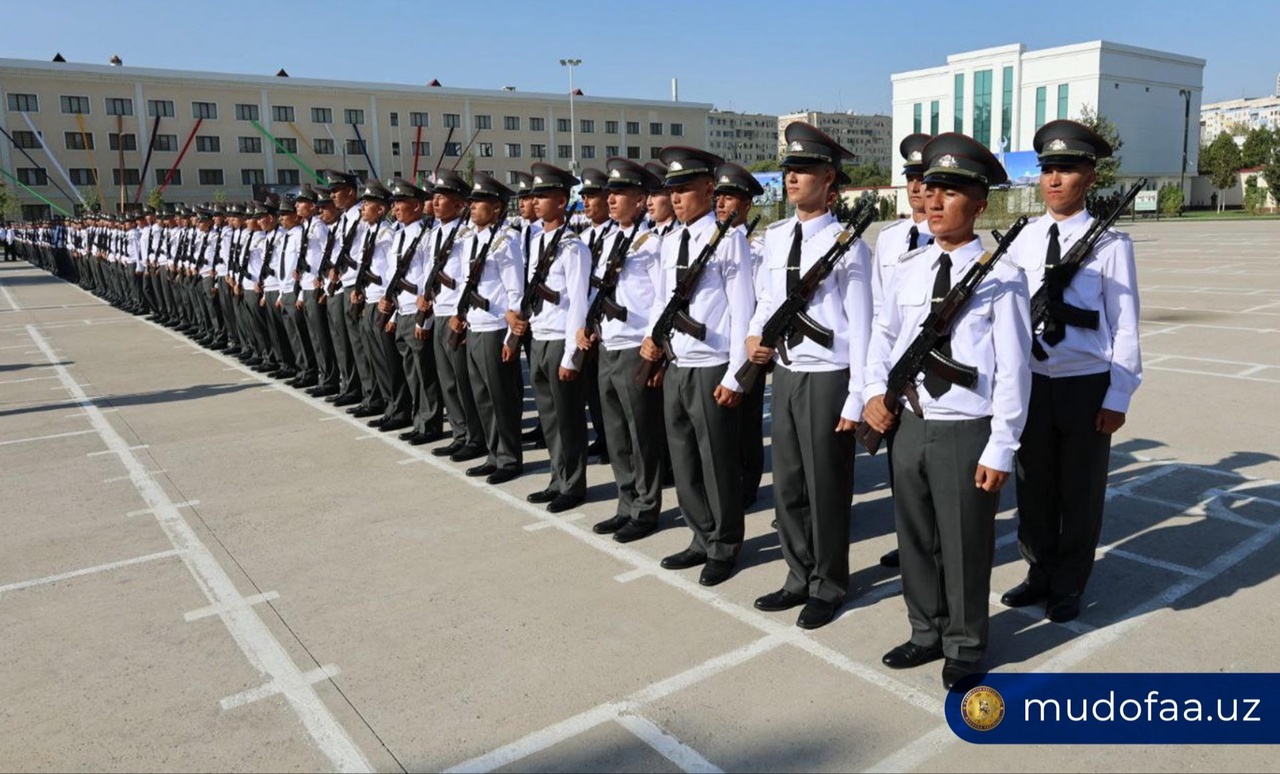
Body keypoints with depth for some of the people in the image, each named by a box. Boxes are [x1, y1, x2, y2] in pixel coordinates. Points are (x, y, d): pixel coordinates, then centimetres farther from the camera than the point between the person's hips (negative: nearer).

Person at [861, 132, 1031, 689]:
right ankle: (926, 633, 38)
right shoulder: (907, 271, 4)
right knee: (915, 540, 18)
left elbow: (1013, 370, -11)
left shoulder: (1000, 277, -10)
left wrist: (1000, 450, -12)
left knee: (965, 548, 9)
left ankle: (965, 648, 31)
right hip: (908, 428, 5)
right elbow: (883, 336, 18)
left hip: (967, 434, -5)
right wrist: (875, 392, 2)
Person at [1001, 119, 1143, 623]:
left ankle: (1068, 587, 27)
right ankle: (1040, 575, 32)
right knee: (1033, 486, 14)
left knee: (1080, 491, 10)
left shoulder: (1109, 243, -7)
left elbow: (1125, 325, -6)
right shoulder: (1024, 240, 3)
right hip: (1031, 382, 3)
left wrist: (1118, 397, -8)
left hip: (1086, 386, -3)